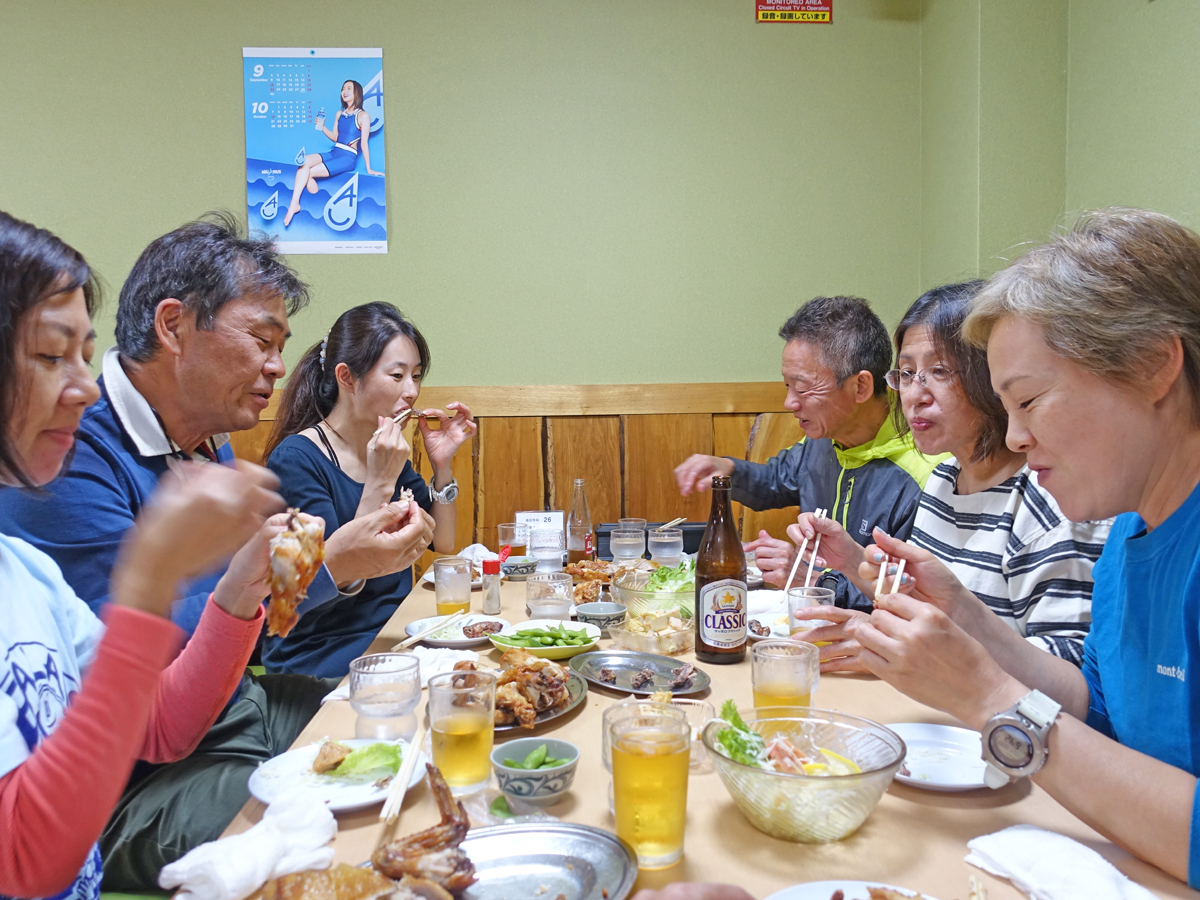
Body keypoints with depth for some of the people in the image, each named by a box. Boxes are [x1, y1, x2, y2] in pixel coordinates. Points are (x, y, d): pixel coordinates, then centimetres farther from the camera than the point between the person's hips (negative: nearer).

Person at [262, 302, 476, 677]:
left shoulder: (389, 451, 8)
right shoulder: (295, 459, -14)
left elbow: (442, 543, 14)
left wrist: (442, 466, 1)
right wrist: (380, 484, -22)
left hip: (392, 638, 7)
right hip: (317, 657, -7)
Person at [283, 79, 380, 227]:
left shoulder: (363, 116, -4)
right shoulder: (339, 114, 15)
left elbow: (364, 143, -5)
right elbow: (335, 137, 18)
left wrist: (368, 169, -4)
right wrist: (322, 127, -1)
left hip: (348, 158, -6)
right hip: (333, 153, 6)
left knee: (309, 172, -19)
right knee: (304, 162, -20)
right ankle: (294, 203, -19)